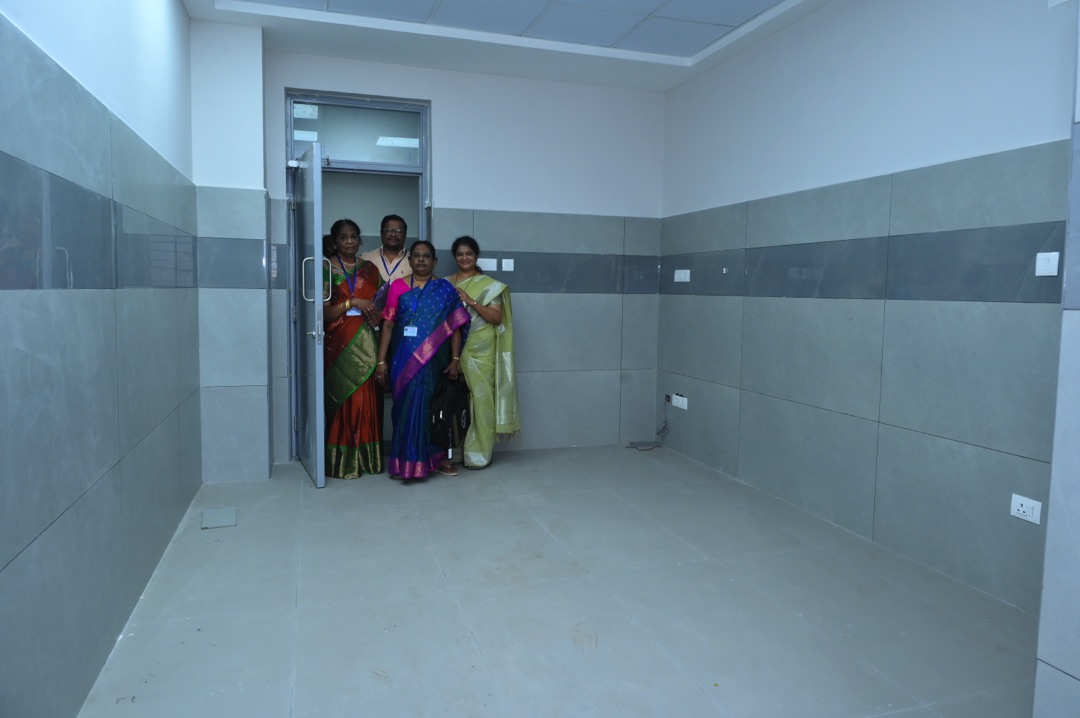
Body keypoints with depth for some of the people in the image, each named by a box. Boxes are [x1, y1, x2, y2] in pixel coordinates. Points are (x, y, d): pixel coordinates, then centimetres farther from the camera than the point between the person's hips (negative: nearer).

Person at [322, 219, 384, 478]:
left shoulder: (370, 269, 12)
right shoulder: (327, 270, -1)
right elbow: (323, 313, -7)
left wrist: (377, 315, -3)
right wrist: (352, 303, -18)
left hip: (366, 342, 4)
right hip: (339, 344, -4)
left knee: (368, 400, 4)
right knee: (343, 400, -3)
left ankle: (367, 458, 14)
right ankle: (342, 462, 6)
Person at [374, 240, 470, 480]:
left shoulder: (445, 289, 5)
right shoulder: (398, 286, 3)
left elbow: (456, 326, 1)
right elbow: (388, 325, 1)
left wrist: (455, 359, -6)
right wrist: (381, 360, -4)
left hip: (435, 360, 0)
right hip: (405, 360, 0)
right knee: (408, 407, 4)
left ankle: (435, 457, 18)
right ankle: (407, 459, 15)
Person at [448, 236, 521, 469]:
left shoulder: (490, 285, 3)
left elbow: (496, 318, -5)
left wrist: (471, 302, -14)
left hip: (480, 350, -3)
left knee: (480, 398, -5)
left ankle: (479, 453, 4)